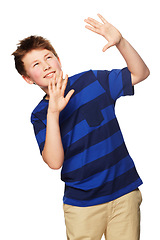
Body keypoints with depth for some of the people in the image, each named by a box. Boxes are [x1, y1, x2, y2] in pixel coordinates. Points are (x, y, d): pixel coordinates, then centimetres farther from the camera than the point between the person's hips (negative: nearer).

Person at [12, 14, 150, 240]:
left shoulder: (91, 81, 0)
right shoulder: (39, 116, 0)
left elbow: (141, 73, 1)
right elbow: (54, 162, -14)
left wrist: (120, 42, -16)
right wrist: (53, 113, -23)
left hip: (124, 192, 0)